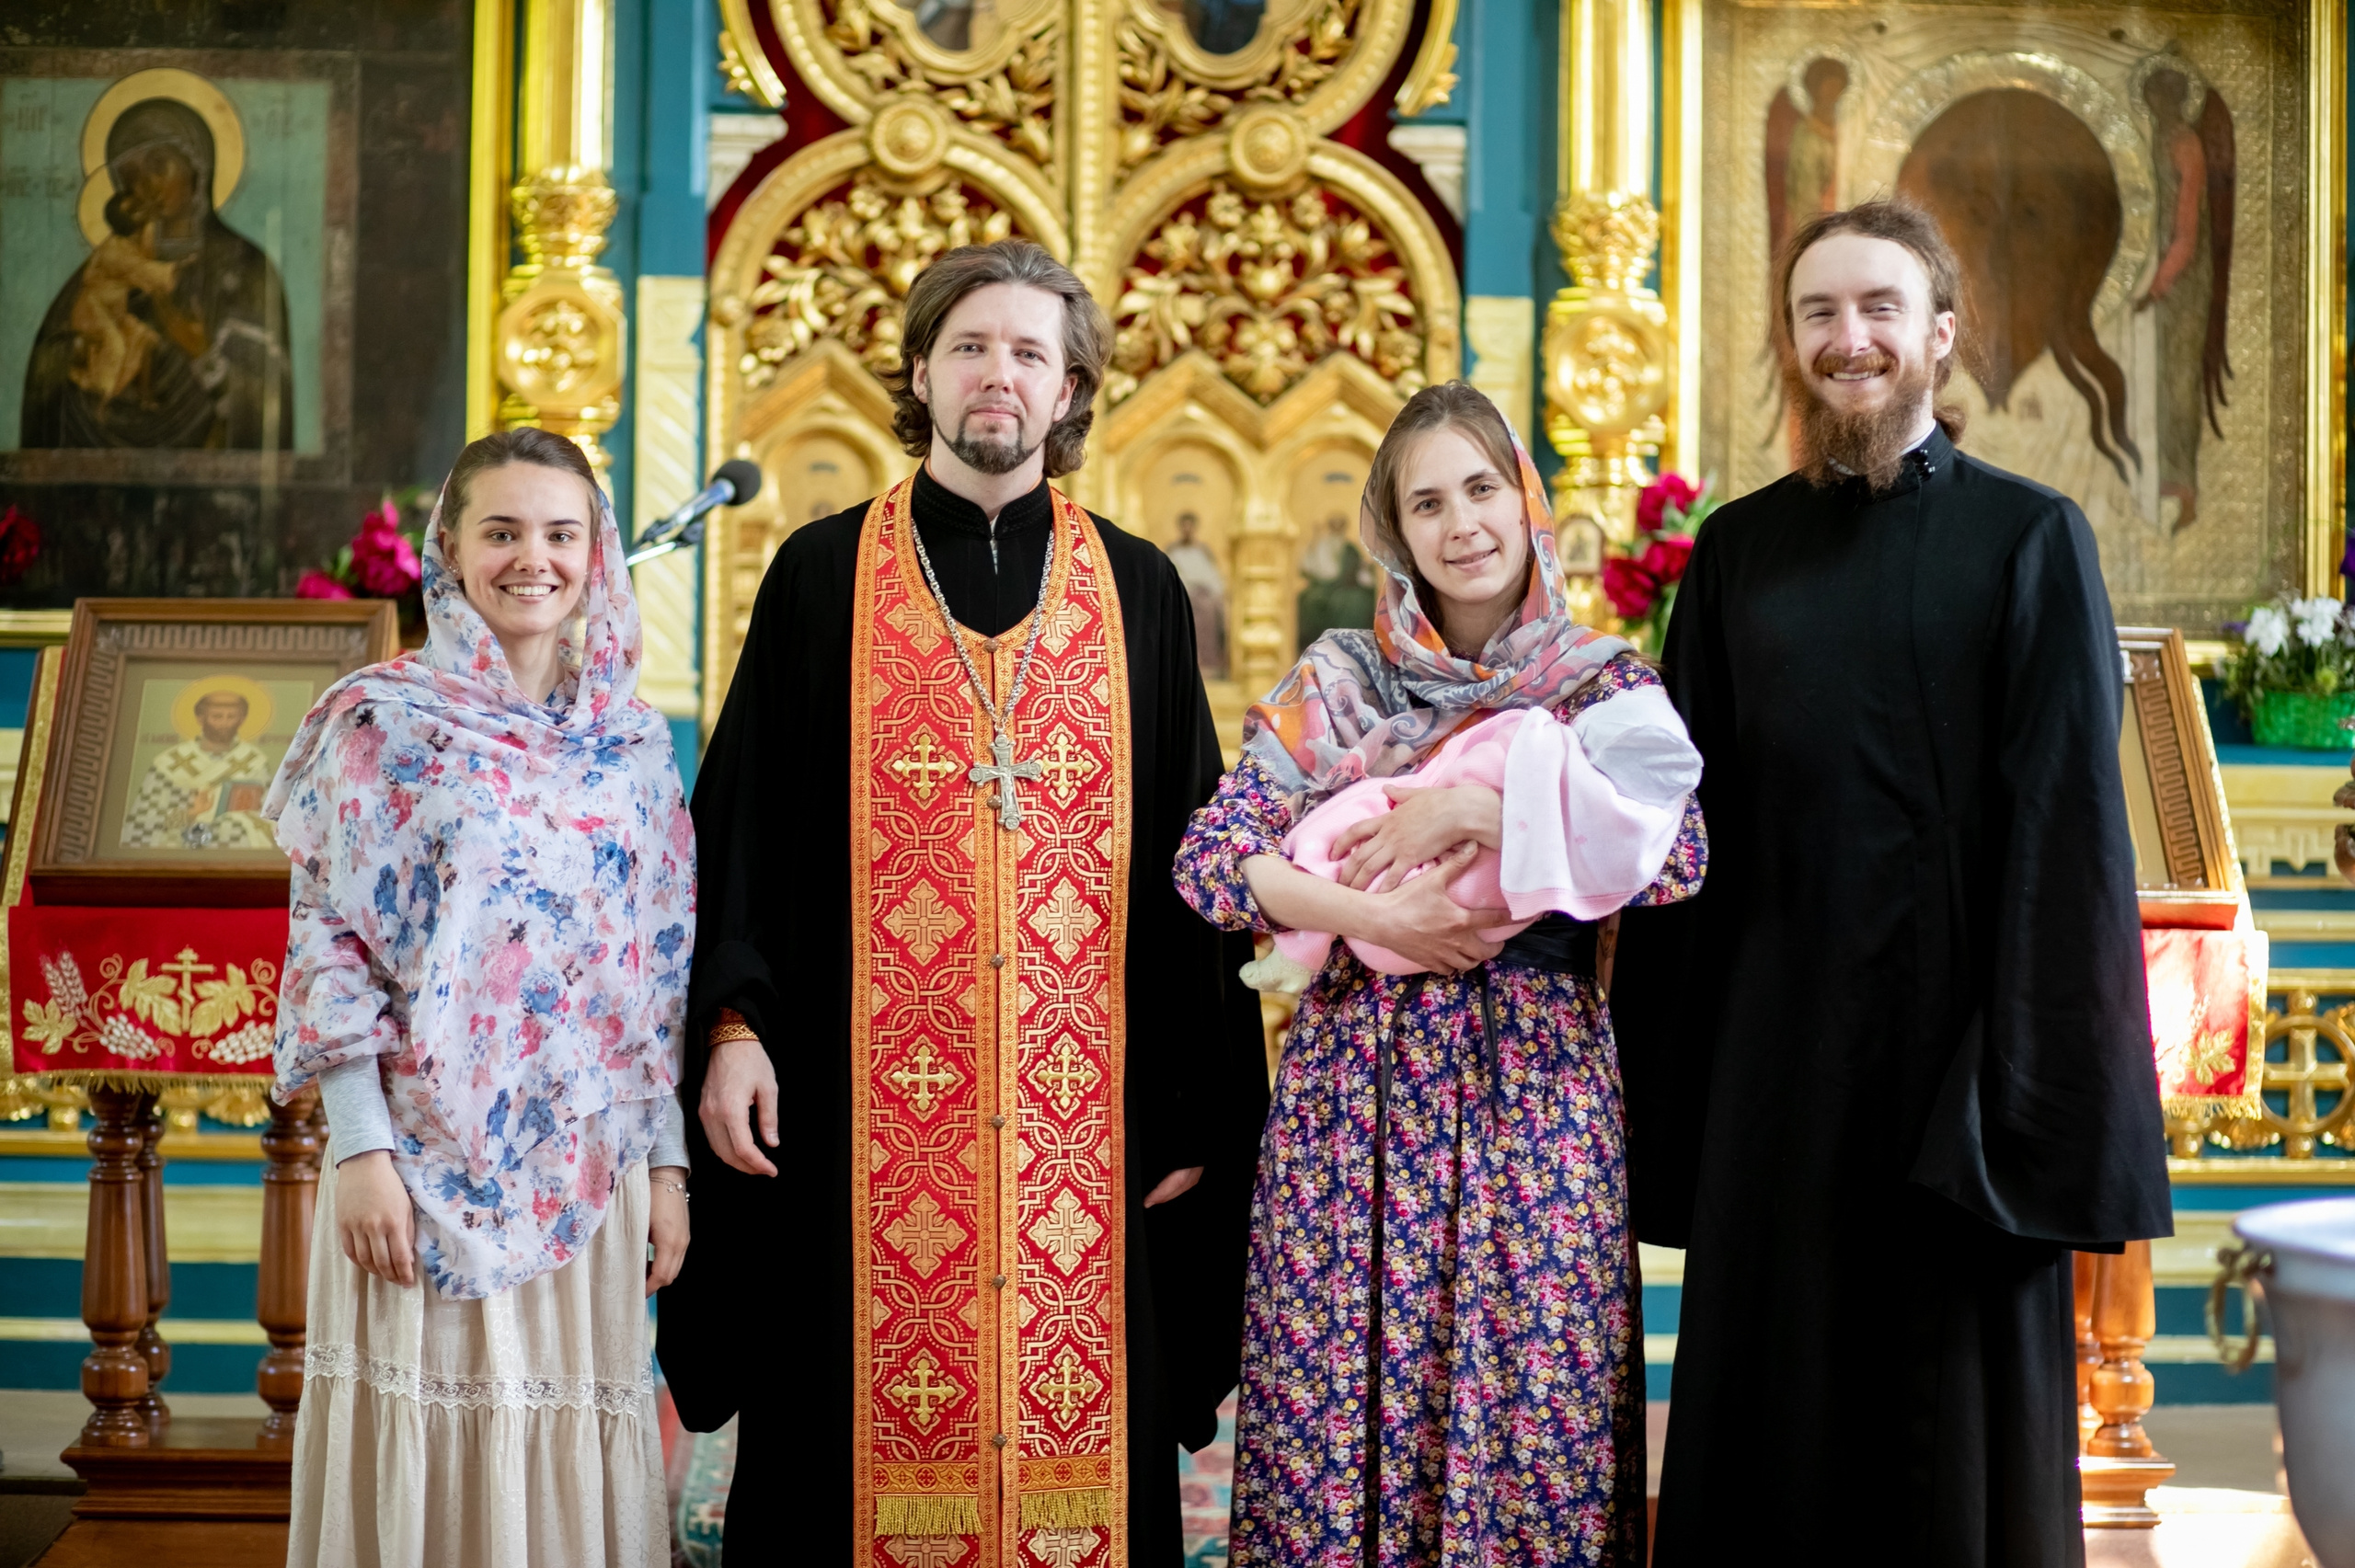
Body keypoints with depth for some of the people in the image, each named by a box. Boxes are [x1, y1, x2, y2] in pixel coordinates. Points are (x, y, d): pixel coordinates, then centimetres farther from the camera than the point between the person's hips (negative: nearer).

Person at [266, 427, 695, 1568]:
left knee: (574, 1461, 7)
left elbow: (663, 971, 11)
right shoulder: (380, 721, -1)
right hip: (424, 1163, -3)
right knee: (425, 1456, -1)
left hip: (588, 1174, 3)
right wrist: (359, 1148, -11)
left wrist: (667, 1162, 7)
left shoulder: (634, 742, 9)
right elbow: (327, 938, -4)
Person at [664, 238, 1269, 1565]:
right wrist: (731, 1024, -8)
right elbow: (741, 822, 4)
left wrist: (1202, 1102, 3)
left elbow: (1191, 853, 8)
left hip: (1085, 1119, 1)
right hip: (867, 1114, -1)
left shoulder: (1138, 594, 9)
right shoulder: (823, 575, 6)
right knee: (865, 1453, 2)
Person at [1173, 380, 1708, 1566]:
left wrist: (1477, 809, -16)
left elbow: (1677, 854, -12)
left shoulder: (1604, 684, 5)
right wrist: (1374, 918, -15)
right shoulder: (1336, 682, 7)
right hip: (1356, 1086, 1)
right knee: (1339, 1409, 1)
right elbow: (1208, 857, -2)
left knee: (1533, 1403, -1)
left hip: (1535, 1084, -1)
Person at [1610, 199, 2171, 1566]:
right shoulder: (1737, 554, 9)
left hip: (1950, 1031, -3)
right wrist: (1664, 1100, 4)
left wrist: (2055, 1120, -12)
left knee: (1958, 1445, 5)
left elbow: (2071, 823, -6)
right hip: (1772, 1040, 3)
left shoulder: (2029, 541, -1)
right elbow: (1694, 821, 9)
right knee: (1768, 1423, 7)